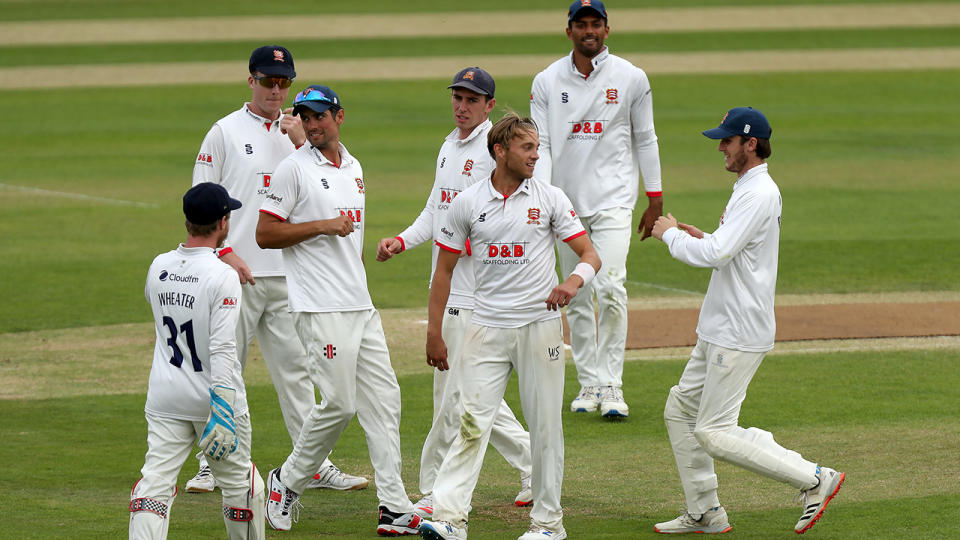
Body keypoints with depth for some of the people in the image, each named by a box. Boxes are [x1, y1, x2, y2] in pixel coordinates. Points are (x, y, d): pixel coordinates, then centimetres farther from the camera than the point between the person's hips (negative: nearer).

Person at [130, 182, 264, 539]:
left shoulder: (158, 266, 1)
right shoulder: (223, 277, -17)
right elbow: (222, 350, -24)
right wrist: (223, 411, -27)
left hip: (165, 397, 4)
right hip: (211, 396, -4)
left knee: (156, 481, -4)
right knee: (239, 481, 15)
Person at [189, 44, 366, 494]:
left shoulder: (296, 133, 13)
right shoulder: (226, 132, 1)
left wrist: (301, 144, -8)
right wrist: (225, 253, -12)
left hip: (288, 273, 4)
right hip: (238, 271, -4)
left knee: (295, 368, 5)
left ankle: (315, 465, 7)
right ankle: (213, 465, 7)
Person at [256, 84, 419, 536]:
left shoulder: (353, 168, 16)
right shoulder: (295, 168, -6)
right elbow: (265, 234, -9)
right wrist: (323, 226, -16)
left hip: (361, 307, 7)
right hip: (321, 308, -7)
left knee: (383, 397, 2)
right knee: (339, 403, -9)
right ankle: (288, 482, 11)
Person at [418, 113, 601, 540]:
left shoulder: (551, 199, 2)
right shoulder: (467, 203, 3)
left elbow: (590, 254, 2)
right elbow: (444, 269, 8)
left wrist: (573, 281, -21)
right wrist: (434, 333, 5)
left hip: (540, 325, 0)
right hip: (487, 326, 0)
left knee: (545, 424, 4)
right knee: (473, 422, -9)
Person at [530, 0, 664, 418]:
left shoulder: (631, 78, 1)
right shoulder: (547, 82, 4)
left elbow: (645, 139, 7)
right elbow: (540, 144, 0)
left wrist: (655, 198, 5)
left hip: (614, 199, -2)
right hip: (567, 203, 3)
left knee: (609, 287, -16)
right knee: (577, 297, 6)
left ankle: (611, 386, -13)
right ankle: (589, 384, 13)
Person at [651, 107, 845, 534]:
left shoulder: (759, 195, -19)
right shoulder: (749, 189, 15)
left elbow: (716, 255, -27)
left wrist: (671, 235, -12)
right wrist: (700, 238, 12)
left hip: (739, 337, -11)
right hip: (718, 331, 11)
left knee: (714, 433, -9)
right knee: (680, 410, 14)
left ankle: (813, 479, -4)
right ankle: (704, 513, 19)